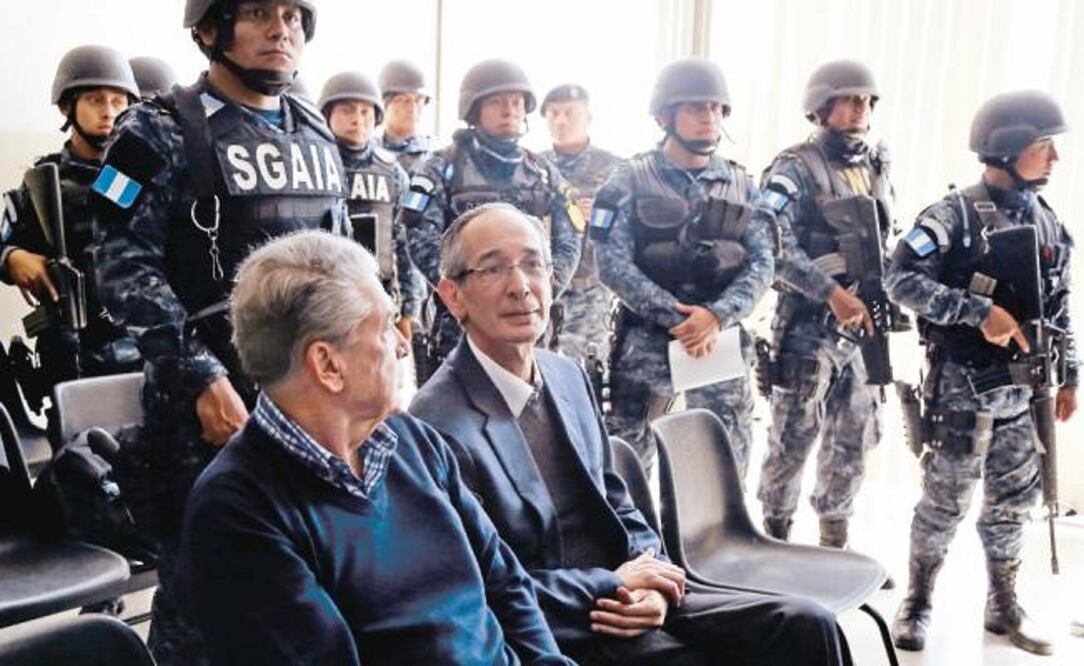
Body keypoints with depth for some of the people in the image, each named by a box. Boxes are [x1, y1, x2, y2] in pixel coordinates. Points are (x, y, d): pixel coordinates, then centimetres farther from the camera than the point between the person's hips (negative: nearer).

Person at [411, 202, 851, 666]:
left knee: (807, 627, -4)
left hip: (631, 596, 7)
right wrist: (612, 586, -14)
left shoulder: (568, 376, 7)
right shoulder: (439, 425, -18)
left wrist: (650, 582, -5)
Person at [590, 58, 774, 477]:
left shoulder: (741, 185, 9)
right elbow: (613, 264, -10)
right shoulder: (632, 180, -1)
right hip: (645, 344, -3)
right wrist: (674, 315, -18)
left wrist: (717, 315, -16)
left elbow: (762, 264, 1)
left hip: (722, 342, 3)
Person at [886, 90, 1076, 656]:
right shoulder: (957, 215, -12)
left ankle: (1004, 605, 31)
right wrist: (980, 312, -24)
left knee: (1012, 503, 15)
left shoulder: (1047, 222, 8)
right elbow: (899, 279, -20)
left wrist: (1069, 375, 14)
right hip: (962, 387, -6)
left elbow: (1059, 307, 15)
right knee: (945, 501, 3)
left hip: (1021, 390, 6)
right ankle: (917, 604, 20)